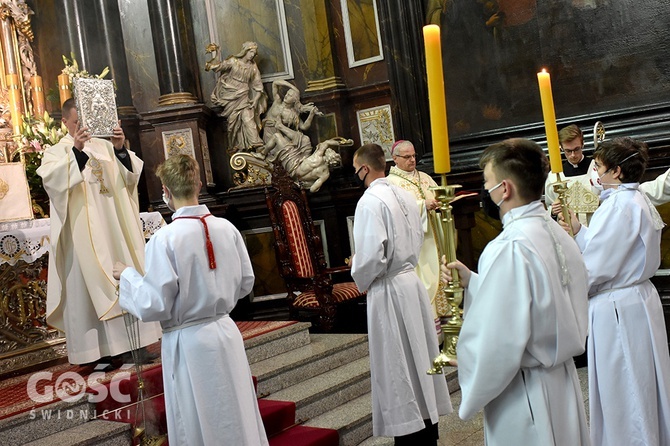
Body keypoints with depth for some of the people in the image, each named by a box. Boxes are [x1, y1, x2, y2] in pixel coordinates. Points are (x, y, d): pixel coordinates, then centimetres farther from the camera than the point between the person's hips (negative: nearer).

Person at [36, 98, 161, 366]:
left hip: (115, 229, 4)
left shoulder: (105, 147, 11)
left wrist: (120, 149, -17)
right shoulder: (57, 152, 0)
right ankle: (93, 347, 3)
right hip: (83, 233, -4)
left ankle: (129, 339, 17)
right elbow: (51, 179, -20)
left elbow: (130, 175, 1)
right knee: (88, 284, -3)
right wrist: (76, 150, -32)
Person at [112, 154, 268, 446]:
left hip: (189, 343, -5)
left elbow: (155, 307, -15)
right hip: (226, 333, 5)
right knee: (239, 421, 17)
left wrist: (128, 276, 1)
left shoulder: (164, 239, -18)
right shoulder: (227, 228, -3)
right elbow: (245, 283, 7)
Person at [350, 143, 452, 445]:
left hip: (388, 291, -8)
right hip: (411, 280, 8)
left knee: (398, 367, 3)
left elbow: (370, 255, -23)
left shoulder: (370, 201, -18)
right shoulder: (405, 195, 6)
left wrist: (361, 280, -5)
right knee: (419, 357, 16)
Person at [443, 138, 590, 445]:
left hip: (524, 397, -9)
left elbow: (498, 346, -25)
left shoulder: (509, 248, -24)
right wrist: (472, 282, 9)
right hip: (563, 382, 9)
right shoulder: (557, 234, 3)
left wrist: (472, 396, -10)